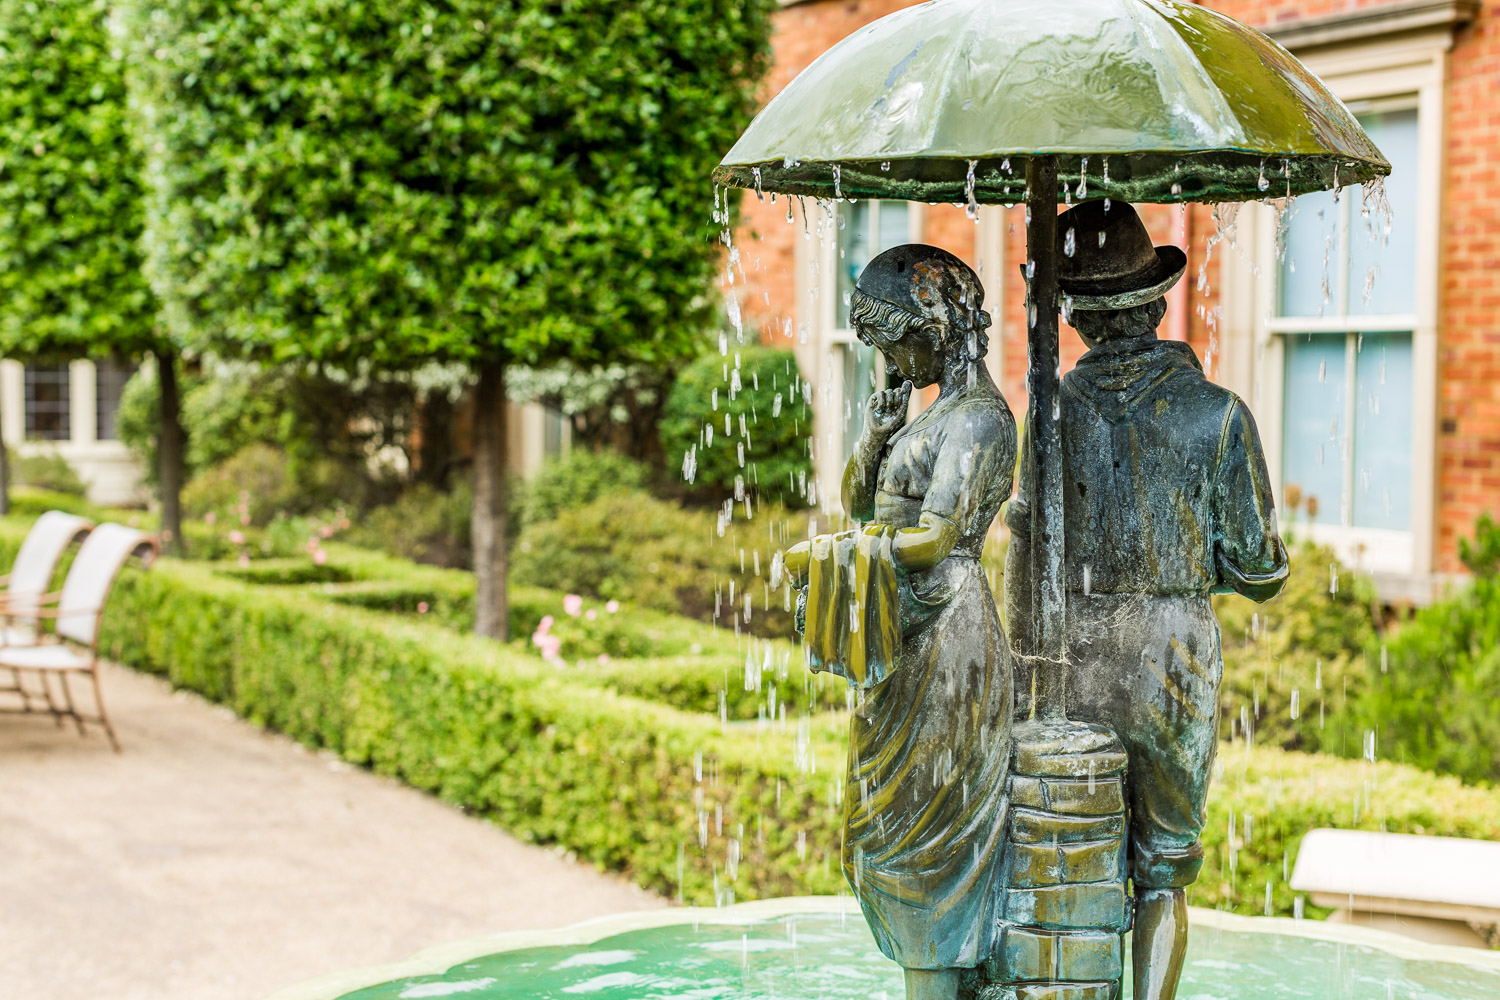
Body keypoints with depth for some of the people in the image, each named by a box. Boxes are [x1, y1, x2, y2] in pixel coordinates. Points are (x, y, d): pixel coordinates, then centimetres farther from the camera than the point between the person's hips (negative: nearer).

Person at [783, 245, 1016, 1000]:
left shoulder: (978, 418, -14)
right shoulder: (938, 412, 16)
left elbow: (936, 539, -22)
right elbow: (859, 502, 20)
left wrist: (825, 553, -14)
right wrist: (874, 437, 1)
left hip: (944, 644, -10)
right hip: (906, 645, 10)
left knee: (918, 834, -5)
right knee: (889, 831, 12)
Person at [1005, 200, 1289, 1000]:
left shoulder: (1058, 407, -4)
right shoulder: (1218, 414, -6)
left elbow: (1028, 560, -2)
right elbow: (1261, 571, -2)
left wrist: (1024, 678, 10)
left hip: (1073, 663, 1)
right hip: (1174, 665, -1)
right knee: (1162, 872, 13)